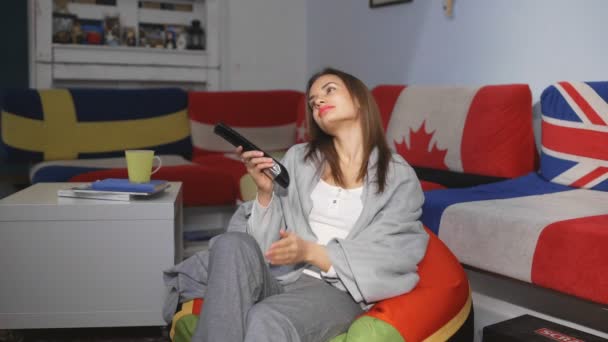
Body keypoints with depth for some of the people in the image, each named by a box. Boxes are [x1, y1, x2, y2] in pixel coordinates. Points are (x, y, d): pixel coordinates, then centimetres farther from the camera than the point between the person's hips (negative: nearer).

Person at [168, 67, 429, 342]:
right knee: (232, 244, -30)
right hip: (277, 278, 3)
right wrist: (265, 192, -9)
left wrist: (310, 252, -16)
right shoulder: (298, 158, 14)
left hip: (334, 290, -3)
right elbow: (267, 247, 10)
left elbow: (392, 256, -4)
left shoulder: (400, 177, 7)